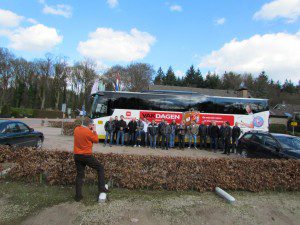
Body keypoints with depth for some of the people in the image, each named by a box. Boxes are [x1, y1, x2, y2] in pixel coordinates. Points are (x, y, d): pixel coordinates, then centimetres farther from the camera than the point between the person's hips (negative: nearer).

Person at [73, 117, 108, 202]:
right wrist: (94, 130, 3)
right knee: (100, 168, 9)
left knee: (79, 175, 14)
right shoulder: (88, 132, -17)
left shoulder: (76, 129, 4)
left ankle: (78, 195, 16)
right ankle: (101, 188, 7)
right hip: (86, 156, -7)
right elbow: (96, 140, -4)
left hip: (77, 155, 7)